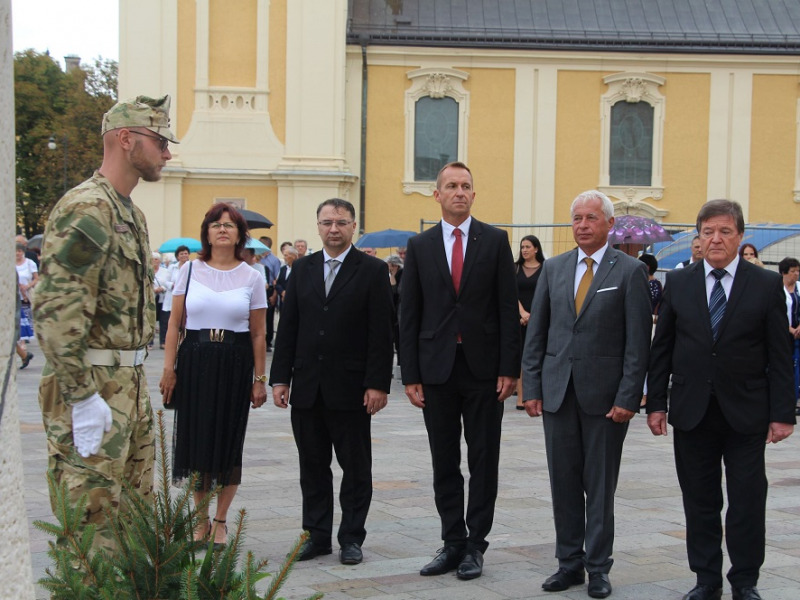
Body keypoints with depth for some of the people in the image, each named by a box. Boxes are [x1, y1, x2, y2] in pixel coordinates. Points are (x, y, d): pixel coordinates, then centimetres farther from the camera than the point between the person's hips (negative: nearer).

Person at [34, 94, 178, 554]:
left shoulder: (132, 214, 16)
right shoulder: (86, 209, -16)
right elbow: (57, 309, -23)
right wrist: (82, 397, -23)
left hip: (130, 382, 10)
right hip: (92, 384, -10)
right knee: (92, 526, -4)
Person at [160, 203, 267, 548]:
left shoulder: (251, 277, 4)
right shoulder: (190, 271, 5)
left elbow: (258, 334, 4)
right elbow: (174, 324, 6)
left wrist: (260, 379, 1)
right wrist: (169, 368, -2)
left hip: (235, 365, 0)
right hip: (195, 361, 1)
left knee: (229, 442, 2)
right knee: (195, 439, 2)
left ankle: (220, 522, 15)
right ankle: (201, 521, 16)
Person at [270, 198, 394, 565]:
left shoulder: (372, 271, -2)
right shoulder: (302, 269, 10)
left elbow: (381, 333, -6)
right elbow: (288, 326, 9)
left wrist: (378, 384, -13)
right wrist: (280, 377, 2)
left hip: (350, 388, -4)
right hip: (307, 387, 4)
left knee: (355, 467, 5)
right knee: (312, 466, 9)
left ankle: (351, 538, 15)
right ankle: (317, 534, 20)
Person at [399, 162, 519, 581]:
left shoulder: (495, 241, 2)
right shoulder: (419, 246, 5)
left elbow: (508, 307, -1)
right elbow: (409, 314, 4)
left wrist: (508, 368, -7)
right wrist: (410, 374, -1)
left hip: (483, 367, -1)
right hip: (437, 368, 2)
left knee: (483, 462, 4)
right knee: (444, 464, 7)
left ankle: (475, 545, 13)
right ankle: (453, 543, 17)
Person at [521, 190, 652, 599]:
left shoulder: (630, 271, -2)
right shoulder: (553, 269, 9)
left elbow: (638, 341, -6)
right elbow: (536, 332, 10)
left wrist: (628, 397, -12)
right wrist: (531, 388, 3)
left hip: (604, 394, -4)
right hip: (558, 392, 4)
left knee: (600, 484, 4)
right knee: (564, 481, 8)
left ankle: (598, 567, 14)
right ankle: (570, 562, 19)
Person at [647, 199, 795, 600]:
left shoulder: (767, 285, 0)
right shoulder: (678, 283, 5)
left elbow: (780, 354, -2)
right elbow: (661, 349, 7)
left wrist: (782, 413, -6)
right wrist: (655, 403, 2)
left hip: (746, 414, -2)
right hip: (692, 412, 2)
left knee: (747, 503, 4)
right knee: (699, 502, 8)